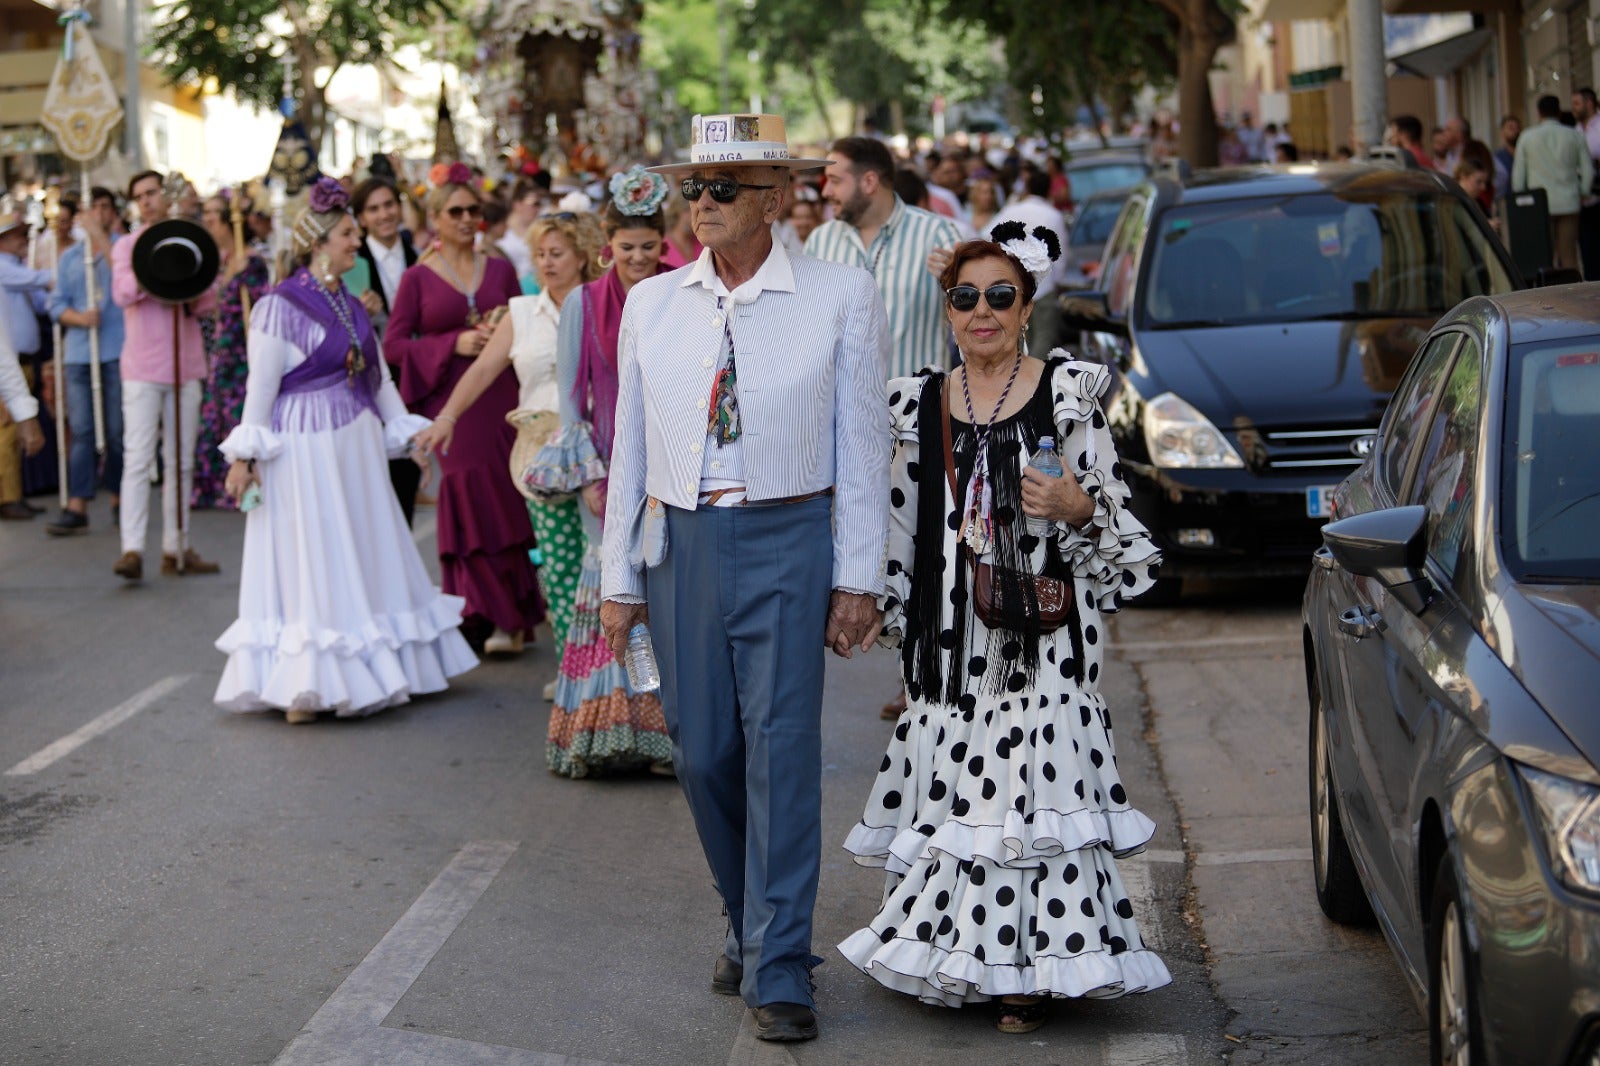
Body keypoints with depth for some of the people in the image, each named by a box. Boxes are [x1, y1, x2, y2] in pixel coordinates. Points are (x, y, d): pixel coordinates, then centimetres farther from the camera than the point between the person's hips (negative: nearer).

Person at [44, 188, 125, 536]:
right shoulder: (69, 256, 15)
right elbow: (57, 304, 10)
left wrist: (99, 235, -16)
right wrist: (80, 317, -10)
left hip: (118, 352, -3)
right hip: (78, 353, 3)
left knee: (118, 430, 2)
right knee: (82, 431, -2)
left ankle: (119, 498, 14)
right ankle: (76, 507, -6)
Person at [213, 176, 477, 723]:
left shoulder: (352, 306, 12)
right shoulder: (281, 305, -11)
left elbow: (379, 377, 18)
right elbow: (261, 386, -11)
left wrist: (407, 433, 15)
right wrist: (244, 455, -13)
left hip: (355, 447, 7)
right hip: (304, 448, -7)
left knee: (365, 555, 10)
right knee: (307, 562, -2)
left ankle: (371, 672, 19)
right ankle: (300, 687, 5)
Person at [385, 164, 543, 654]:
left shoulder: (499, 270, 12)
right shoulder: (417, 278, 2)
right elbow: (394, 344, -1)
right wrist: (453, 344, -12)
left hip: (500, 397, 3)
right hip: (449, 403, -2)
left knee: (505, 499, -1)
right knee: (472, 500, -7)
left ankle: (507, 616, 10)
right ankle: (501, 615, 2)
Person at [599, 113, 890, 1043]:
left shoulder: (842, 297, -2)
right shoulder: (651, 304, 7)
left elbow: (863, 444, -2)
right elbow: (631, 447, 10)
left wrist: (858, 578, -5)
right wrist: (620, 579, 9)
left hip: (787, 544, -3)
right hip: (680, 544, 4)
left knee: (783, 751, -6)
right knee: (703, 755, 7)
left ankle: (779, 971, 2)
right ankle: (749, 928, 29)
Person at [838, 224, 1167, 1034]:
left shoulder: (1069, 392, 1)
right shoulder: (921, 406, 11)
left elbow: (1111, 507, 4)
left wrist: (1077, 508, -16)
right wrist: (900, 620, 15)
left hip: (1043, 622, -3)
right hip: (952, 629, 3)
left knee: (1037, 776, -8)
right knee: (954, 779, 4)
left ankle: (1029, 967, -1)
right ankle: (958, 950, 16)